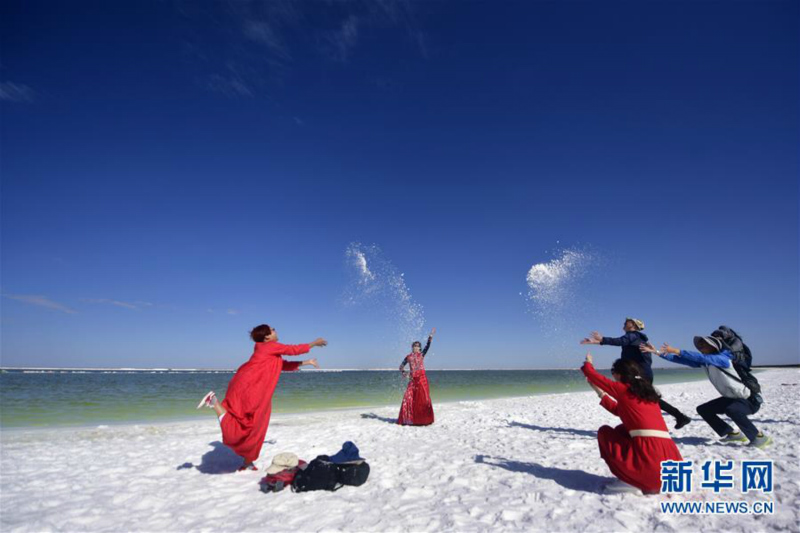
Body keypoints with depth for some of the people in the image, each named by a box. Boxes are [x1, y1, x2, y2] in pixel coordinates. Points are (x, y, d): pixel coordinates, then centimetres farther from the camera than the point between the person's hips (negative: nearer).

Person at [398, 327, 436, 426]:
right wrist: (404, 373, -1)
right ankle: (408, 419, 11)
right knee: (408, 398, -2)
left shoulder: (422, 354, 6)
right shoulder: (408, 357, 10)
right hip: (412, 380, 2)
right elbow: (401, 367, 17)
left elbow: (428, 345, -6)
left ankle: (424, 419, 8)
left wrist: (431, 336, -15)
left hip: (422, 379, -2)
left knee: (423, 399, -2)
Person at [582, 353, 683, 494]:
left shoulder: (623, 389, -2)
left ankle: (631, 481, 2)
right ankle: (655, 481, 19)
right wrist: (600, 392, 37)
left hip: (649, 457, -8)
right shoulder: (646, 390, 20)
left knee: (604, 432, 13)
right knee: (621, 430, 27)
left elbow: (592, 375, 10)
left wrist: (588, 364, 32)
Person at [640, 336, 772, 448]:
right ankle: (733, 434, 17)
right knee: (702, 409, 5)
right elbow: (681, 360, -7)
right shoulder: (703, 362, -3)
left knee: (731, 409, -37)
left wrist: (676, 351, -46)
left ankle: (759, 437, -15)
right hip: (732, 398, 8)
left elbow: (701, 357, -42)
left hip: (751, 399, -8)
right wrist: (657, 352, -13)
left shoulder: (723, 359, -25)